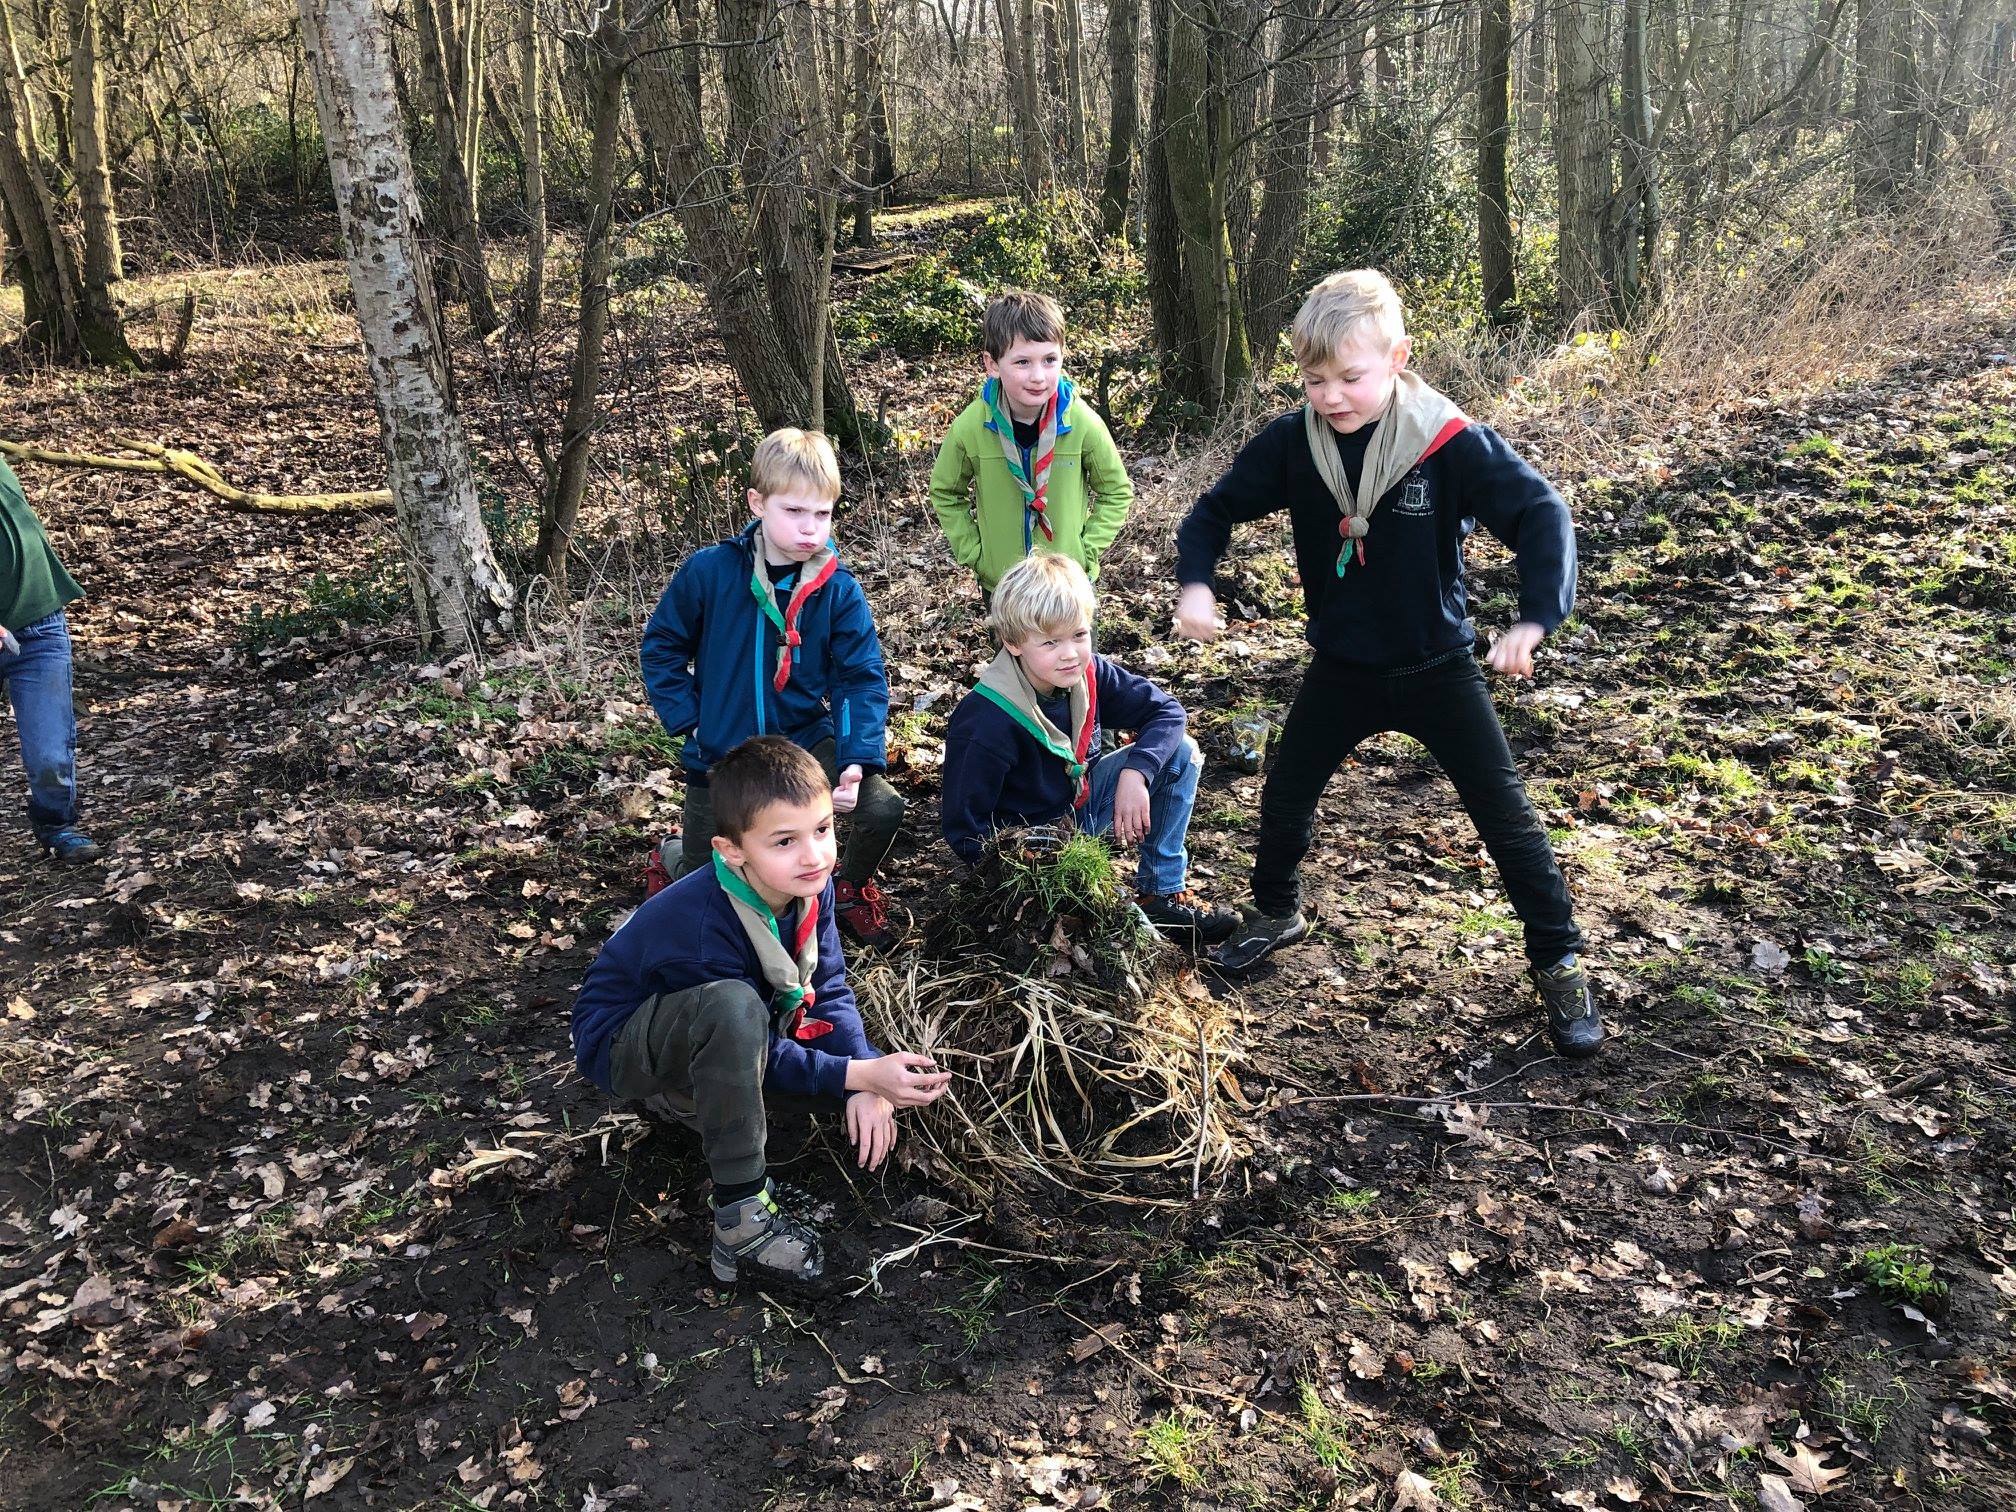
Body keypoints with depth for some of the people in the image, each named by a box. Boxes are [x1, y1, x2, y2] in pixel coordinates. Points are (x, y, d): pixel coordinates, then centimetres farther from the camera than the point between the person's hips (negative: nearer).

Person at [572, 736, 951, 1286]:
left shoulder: (809, 883, -14)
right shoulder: (707, 928, -36)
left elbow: (829, 987, -9)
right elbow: (764, 1055, -25)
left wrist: (866, 1085, -22)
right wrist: (858, 1075, -32)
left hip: (701, 1035, 8)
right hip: (622, 1045, -8)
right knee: (734, 1007, -40)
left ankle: (695, 1093, 7)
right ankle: (742, 1216, -30)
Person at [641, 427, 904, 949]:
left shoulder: (839, 591, -13)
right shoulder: (709, 572, -15)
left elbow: (862, 680, -14)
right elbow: (661, 647, -2)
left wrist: (858, 761, -27)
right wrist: (689, 722, -10)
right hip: (720, 752, -1)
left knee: (883, 808, -20)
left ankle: (852, 887, 13)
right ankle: (676, 852, 47)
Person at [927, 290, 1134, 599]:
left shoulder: (1084, 424, -18)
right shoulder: (969, 428, -18)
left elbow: (1117, 492, -2)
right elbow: (945, 493, 1)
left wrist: (1087, 552, -9)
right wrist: (972, 554, -5)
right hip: (999, 582, 1)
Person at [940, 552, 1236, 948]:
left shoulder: (1089, 673, -14)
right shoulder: (985, 725, -30)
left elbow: (1166, 710, -5)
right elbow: (965, 834, -23)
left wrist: (1134, 774, -22)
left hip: (1082, 803, 7)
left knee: (1181, 752, -8)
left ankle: (1163, 894, -2)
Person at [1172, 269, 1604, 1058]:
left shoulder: (1451, 443, -21)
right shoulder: (1293, 443, -11)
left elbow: (1542, 513, -24)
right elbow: (1216, 509, 0)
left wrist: (1533, 619, -38)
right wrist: (1194, 582, -19)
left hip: (1438, 668, -3)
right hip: (1340, 668, 3)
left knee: (1506, 817, 2)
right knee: (1285, 797, 15)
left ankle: (1560, 964, 19)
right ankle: (1276, 912, 43)